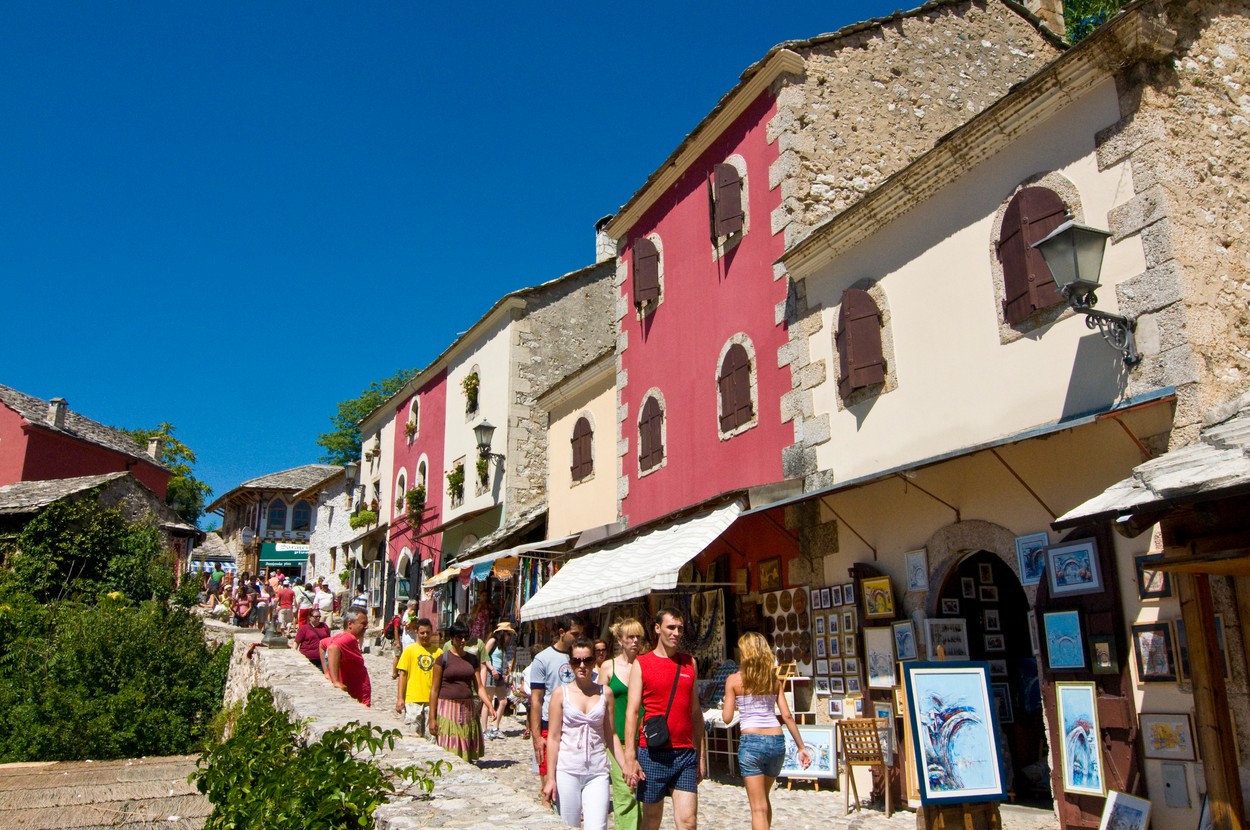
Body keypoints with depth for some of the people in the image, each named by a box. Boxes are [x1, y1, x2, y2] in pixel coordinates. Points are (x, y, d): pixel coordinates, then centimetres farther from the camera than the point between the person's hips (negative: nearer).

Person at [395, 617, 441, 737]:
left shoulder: (438, 652, 6)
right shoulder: (410, 650, 2)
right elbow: (403, 674, 1)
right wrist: (400, 698, -4)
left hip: (432, 700, 2)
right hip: (413, 699, -1)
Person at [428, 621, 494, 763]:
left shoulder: (472, 659, 10)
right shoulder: (443, 658, -3)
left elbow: (479, 687, 7)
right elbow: (434, 689, -3)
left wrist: (490, 707, -7)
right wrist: (432, 718, -6)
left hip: (467, 709, 4)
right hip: (448, 708, -4)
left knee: (467, 754, 6)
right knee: (449, 754, -6)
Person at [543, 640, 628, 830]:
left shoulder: (605, 693, 5)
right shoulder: (560, 693, 0)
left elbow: (611, 735, 10)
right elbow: (553, 738, 0)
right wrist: (550, 778, -3)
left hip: (597, 772, 1)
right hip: (567, 771, -1)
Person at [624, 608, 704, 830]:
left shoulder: (689, 663, 10)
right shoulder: (641, 664, 0)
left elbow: (695, 712, 15)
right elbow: (632, 712, -4)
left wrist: (701, 754, 13)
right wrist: (630, 758, -11)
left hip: (685, 754, 2)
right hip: (653, 754, -2)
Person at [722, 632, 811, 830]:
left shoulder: (734, 679, -2)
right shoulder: (774, 679, 8)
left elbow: (727, 718, -3)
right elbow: (787, 716, 5)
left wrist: (724, 705, 19)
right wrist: (801, 747, 9)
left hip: (751, 741, -4)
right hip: (777, 741, 4)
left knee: (759, 807, 0)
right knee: (764, 798, 25)